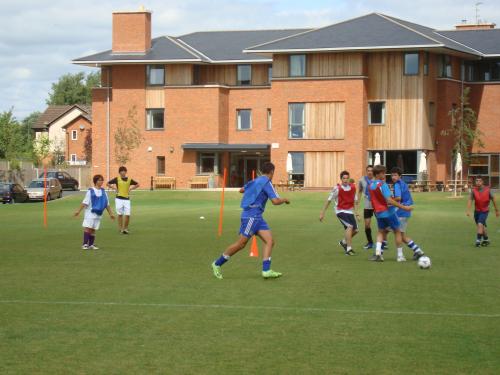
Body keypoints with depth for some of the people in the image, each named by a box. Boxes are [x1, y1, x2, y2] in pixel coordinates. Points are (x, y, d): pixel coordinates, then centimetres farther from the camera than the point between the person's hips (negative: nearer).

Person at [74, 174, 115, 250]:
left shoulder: (103, 192, 8)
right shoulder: (90, 191, -5)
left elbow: (107, 204, 13)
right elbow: (84, 202, -6)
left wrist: (111, 214, 12)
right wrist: (78, 211, -10)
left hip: (98, 214, 4)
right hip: (90, 213, -4)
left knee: (93, 229, 7)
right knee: (87, 228, -11)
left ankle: (91, 245, 12)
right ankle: (85, 244, -12)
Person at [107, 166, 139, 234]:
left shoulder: (129, 180, 5)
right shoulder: (117, 179, -1)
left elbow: (137, 184, 18)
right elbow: (108, 183, 5)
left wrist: (131, 188, 6)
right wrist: (114, 188, -3)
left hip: (127, 199, 2)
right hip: (119, 199, -2)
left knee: (127, 215, -4)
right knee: (120, 214, 2)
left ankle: (125, 228, 11)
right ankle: (120, 228, 11)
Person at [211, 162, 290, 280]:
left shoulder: (256, 181, 15)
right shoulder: (266, 183, -11)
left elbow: (241, 190, 31)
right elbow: (275, 201, -18)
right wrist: (284, 199, 2)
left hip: (257, 217, 9)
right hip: (251, 216, -9)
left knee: (270, 241, -3)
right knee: (241, 243, -5)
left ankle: (266, 271, -11)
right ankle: (217, 264, 5)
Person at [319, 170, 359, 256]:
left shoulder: (353, 187, 0)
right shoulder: (337, 188, -14)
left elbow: (355, 200, 13)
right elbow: (329, 200, -8)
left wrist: (356, 212, 10)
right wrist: (322, 213, -8)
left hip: (349, 211, 6)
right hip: (340, 211, -6)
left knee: (355, 230, 5)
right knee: (349, 226, -23)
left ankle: (344, 242, 33)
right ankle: (349, 249, -18)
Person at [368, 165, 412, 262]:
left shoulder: (370, 186, 4)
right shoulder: (382, 184, -19)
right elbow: (389, 200, -26)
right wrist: (404, 207, -26)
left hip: (378, 213, 6)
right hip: (388, 212, -6)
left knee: (381, 232, 18)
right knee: (397, 231, 10)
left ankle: (377, 253, -2)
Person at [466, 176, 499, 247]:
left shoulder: (487, 190, -13)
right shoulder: (474, 190, -10)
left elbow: (493, 199, -2)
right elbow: (470, 200, -16)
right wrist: (468, 210, -28)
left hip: (484, 211, -3)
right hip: (477, 211, 3)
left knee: (480, 224, -21)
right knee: (482, 226, 15)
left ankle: (478, 240, -17)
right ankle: (486, 239, 33)